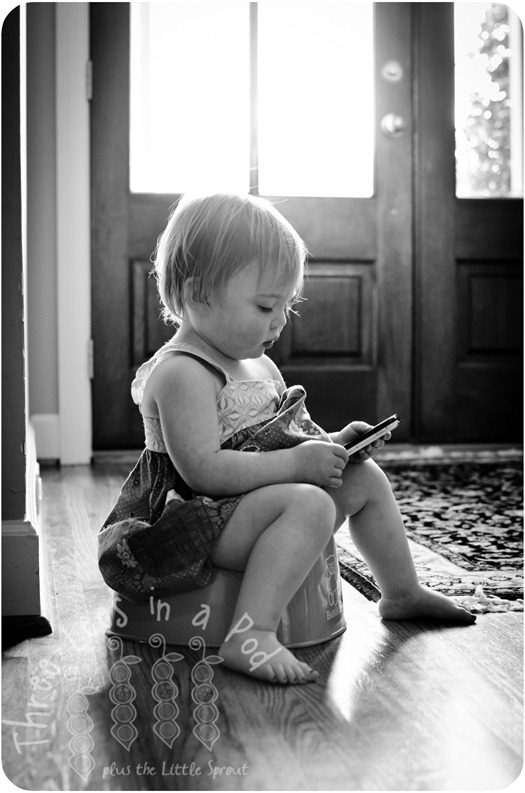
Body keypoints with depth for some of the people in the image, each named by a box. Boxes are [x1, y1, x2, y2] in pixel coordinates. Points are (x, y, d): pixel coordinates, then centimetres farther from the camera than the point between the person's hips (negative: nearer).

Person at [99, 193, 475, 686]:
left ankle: (402, 593, 31)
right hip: (205, 519, -10)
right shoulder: (182, 373, -21)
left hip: (255, 505, 10)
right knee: (309, 503, -33)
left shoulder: (256, 364, 11)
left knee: (365, 477, 15)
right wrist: (297, 463, -28)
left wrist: (331, 443, 1)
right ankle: (251, 637, -37)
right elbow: (203, 470, -29)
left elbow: (275, 440, 20)